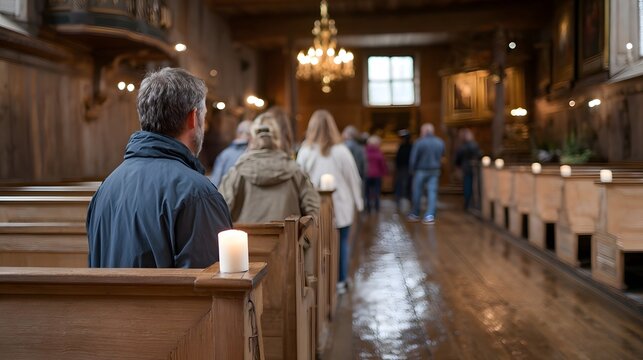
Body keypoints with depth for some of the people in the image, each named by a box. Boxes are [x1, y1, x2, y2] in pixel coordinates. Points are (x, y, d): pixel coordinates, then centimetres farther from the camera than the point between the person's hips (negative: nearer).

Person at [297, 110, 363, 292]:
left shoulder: (305, 152, -6)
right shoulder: (341, 151, -8)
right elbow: (353, 179, -2)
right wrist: (358, 202, 10)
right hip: (341, 206, -1)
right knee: (341, 243, 11)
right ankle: (340, 282, 17)